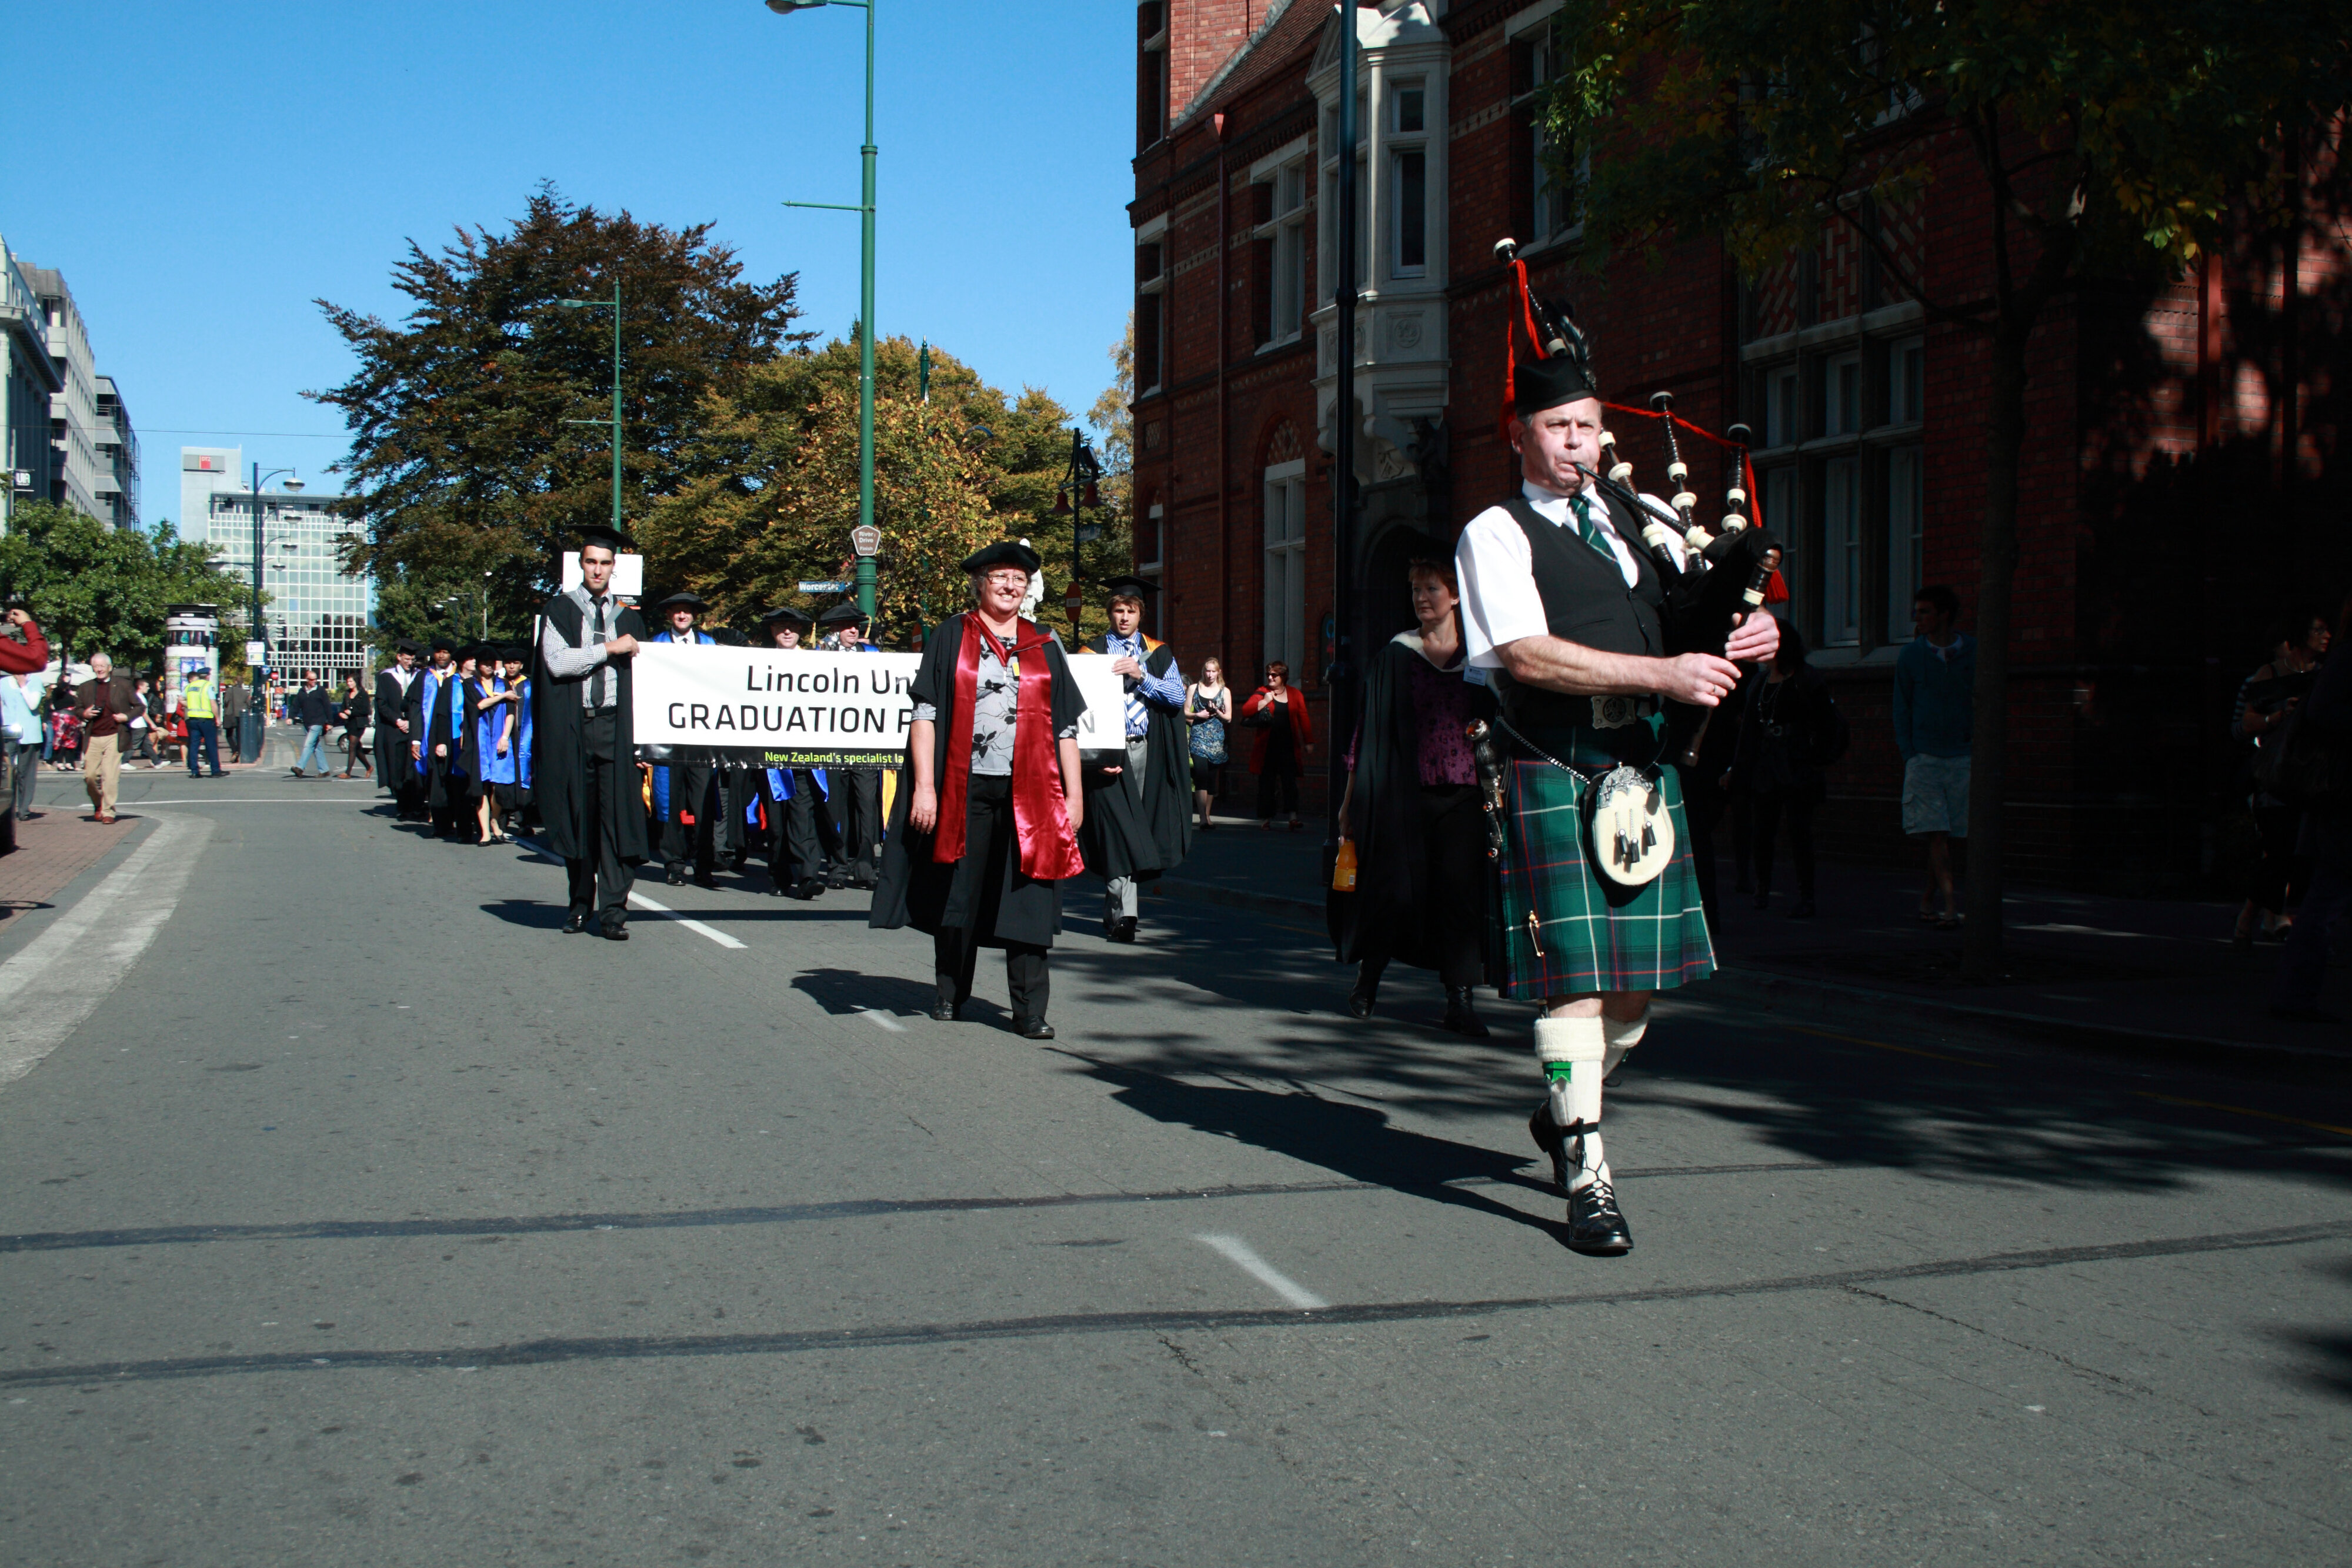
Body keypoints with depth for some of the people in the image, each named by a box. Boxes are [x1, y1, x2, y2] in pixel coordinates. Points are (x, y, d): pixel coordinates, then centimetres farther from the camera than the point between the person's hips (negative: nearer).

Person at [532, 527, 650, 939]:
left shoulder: (629, 617, 13)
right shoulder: (560, 610, 7)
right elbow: (558, 662, -9)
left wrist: (641, 737, 4)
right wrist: (610, 648, -8)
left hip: (615, 726, 1)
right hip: (572, 728, -1)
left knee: (617, 816, -8)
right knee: (578, 816, 4)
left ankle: (612, 910, -10)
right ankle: (581, 904, 16)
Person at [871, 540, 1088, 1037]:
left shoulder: (1044, 647, 12)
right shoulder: (951, 637, 5)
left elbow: (1066, 726, 12)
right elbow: (925, 713, 0)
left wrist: (1074, 793, 6)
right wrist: (924, 786, -9)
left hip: (1029, 791, 1)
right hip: (964, 787, -1)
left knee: (1027, 899, -4)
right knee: (957, 893, 8)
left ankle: (1030, 1011, 0)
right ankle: (950, 993, 25)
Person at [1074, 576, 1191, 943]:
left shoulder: (1159, 653, 14)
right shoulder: (1091, 652, 6)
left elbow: (1178, 696, 1)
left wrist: (1141, 675, -13)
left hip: (1147, 751, 3)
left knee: (1138, 827, 3)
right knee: (1117, 828, -12)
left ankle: (1114, 911, 16)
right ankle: (1124, 915, -15)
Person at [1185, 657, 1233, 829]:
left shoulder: (1225, 691, 9)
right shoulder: (1193, 689, 7)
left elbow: (1229, 718, 8)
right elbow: (1185, 712, 8)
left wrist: (1216, 712, -9)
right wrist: (1198, 715, -10)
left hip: (1217, 737, 2)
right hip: (1198, 736, -2)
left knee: (1212, 777, 6)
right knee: (1201, 775, -17)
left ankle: (1208, 816, 17)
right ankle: (1204, 818, -23)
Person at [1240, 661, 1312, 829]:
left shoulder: (1294, 694, 10)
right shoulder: (1262, 692, 7)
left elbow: (1304, 719, 9)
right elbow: (1246, 711, -5)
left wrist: (1308, 741, 3)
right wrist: (1265, 701, -11)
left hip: (1288, 746, 0)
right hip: (1267, 746, 0)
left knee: (1290, 780, -9)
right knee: (1267, 782, 3)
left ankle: (1294, 818, -17)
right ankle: (1266, 818, 11)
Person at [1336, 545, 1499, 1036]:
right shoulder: (1395, 657, 6)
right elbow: (1369, 732, 4)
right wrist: (1351, 797, 0)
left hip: (1461, 796, 1)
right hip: (1404, 794, -1)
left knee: (1460, 893, -4)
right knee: (1393, 888, -1)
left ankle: (1459, 999, 0)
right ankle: (1367, 978, 20)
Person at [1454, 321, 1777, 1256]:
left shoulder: (1640, 525, 19)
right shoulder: (1496, 535, 0)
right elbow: (1529, 656, -14)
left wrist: (1748, 636, -3)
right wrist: (1663, 673, -19)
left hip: (1643, 768, 6)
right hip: (1552, 773, -6)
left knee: (1640, 976, 9)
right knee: (1575, 975, -7)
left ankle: (1563, 1114, 34)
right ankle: (1587, 1180, 2)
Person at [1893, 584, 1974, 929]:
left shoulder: (1974, 653, 4)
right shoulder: (1910, 656, 5)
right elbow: (1902, 709, 9)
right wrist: (1909, 755, 1)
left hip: (1963, 758, 1)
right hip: (1924, 757, -1)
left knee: (1952, 835, 4)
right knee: (1936, 836, -10)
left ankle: (1929, 899, 19)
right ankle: (1951, 905, -13)